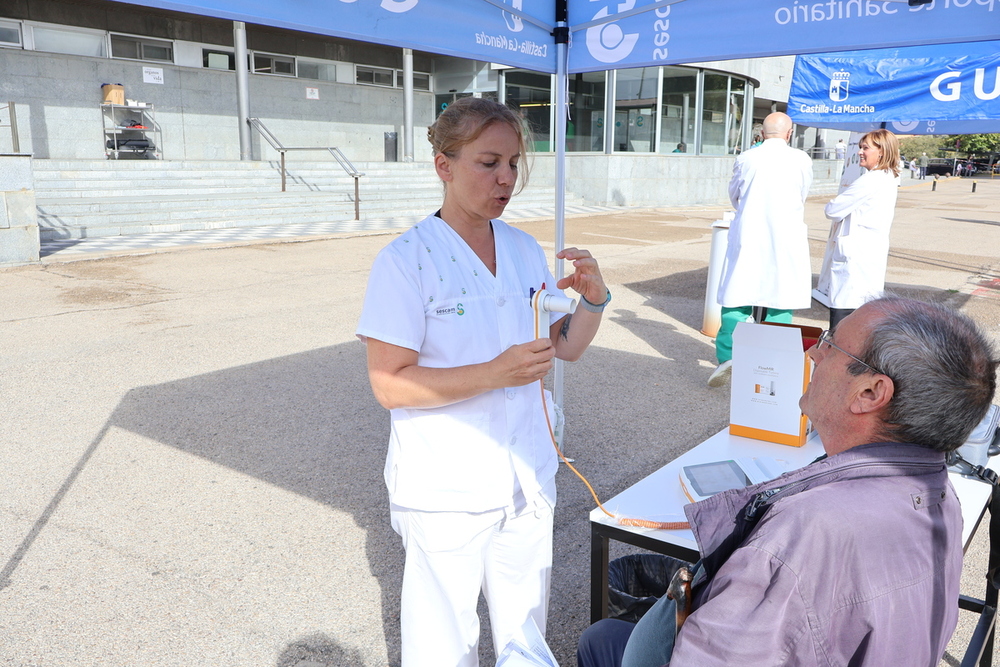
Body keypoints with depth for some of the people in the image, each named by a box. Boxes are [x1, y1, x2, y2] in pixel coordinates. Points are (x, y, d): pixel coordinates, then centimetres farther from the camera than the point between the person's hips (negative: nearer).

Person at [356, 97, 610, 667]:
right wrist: (494, 373, -28)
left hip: (528, 480, 6)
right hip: (446, 490, -5)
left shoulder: (527, 251, 2)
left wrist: (594, 300, -11)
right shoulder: (407, 261, -16)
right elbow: (390, 384, -18)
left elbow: (565, 348, 9)